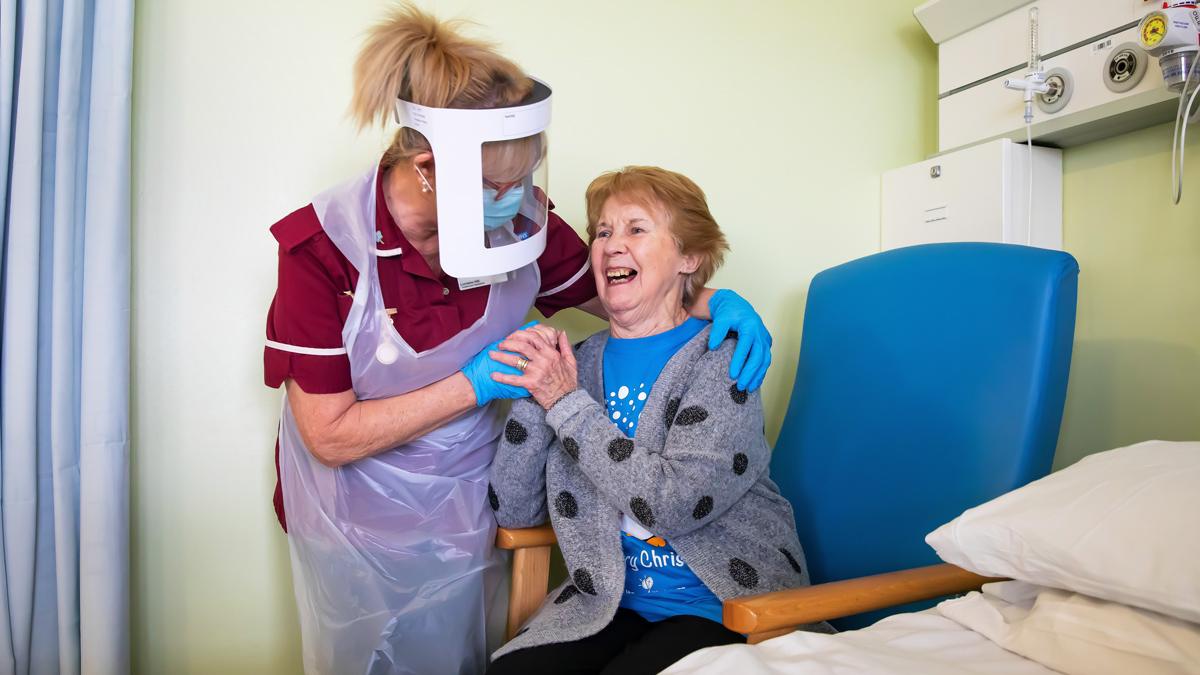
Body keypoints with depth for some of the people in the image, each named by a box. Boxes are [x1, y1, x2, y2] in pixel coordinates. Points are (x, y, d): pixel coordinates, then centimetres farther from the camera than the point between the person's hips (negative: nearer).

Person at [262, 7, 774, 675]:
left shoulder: (522, 220, -16)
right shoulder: (324, 245, -24)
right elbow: (330, 435, -22)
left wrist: (716, 302, -16)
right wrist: (476, 384, -27)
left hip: (463, 516, 3)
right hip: (356, 528, -2)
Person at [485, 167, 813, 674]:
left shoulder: (722, 358, -10)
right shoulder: (577, 365, 2)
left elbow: (674, 504, -23)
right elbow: (514, 512, -2)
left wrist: (566, 403, -19)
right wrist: (534, 396, -15)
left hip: (722, 606, -3)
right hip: (609, 601, 3)